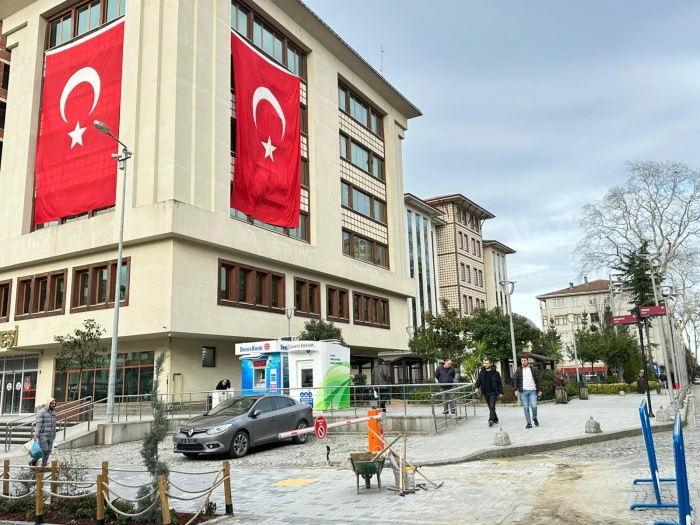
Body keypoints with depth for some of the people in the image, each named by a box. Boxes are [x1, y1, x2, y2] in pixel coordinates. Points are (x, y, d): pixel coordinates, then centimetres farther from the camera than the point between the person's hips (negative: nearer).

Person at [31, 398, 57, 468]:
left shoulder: (53, 412, 12)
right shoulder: (41, 412, -11)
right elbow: (38, 424, -18)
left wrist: (54, 435, 19)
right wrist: (36, 435, -24)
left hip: (50, 436, 7)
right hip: (42, 435, -7)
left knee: (48, 451, 3)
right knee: (44, 450, -12)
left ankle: (43, 465, 9)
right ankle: (32, 462, 5)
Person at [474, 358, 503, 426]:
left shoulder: (495, 373, -4)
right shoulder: (482, 372, 5)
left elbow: (500, 383, 0)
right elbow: (478, 381, 6)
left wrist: (501, 393, -3)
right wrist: (476, 387, -13)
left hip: (493, 392, -4)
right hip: (486, 393, 4)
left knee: (492, 406, -15)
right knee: (490, 407, 12)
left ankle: (491, 420, -21)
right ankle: (495, 419, 27)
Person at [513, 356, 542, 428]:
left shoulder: (534, 369, 4)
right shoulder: (518, 370, 7)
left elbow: (539, 380, 5)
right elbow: (516, 381, 7)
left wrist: (540, 390, 0)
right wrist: (516, 390, -2)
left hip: (532, 391, -1)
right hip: (523, 392, 2)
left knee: (534, 406, -13)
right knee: (526, 408, 1)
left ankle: (534, 418, 16)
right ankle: (528, 423, 9)